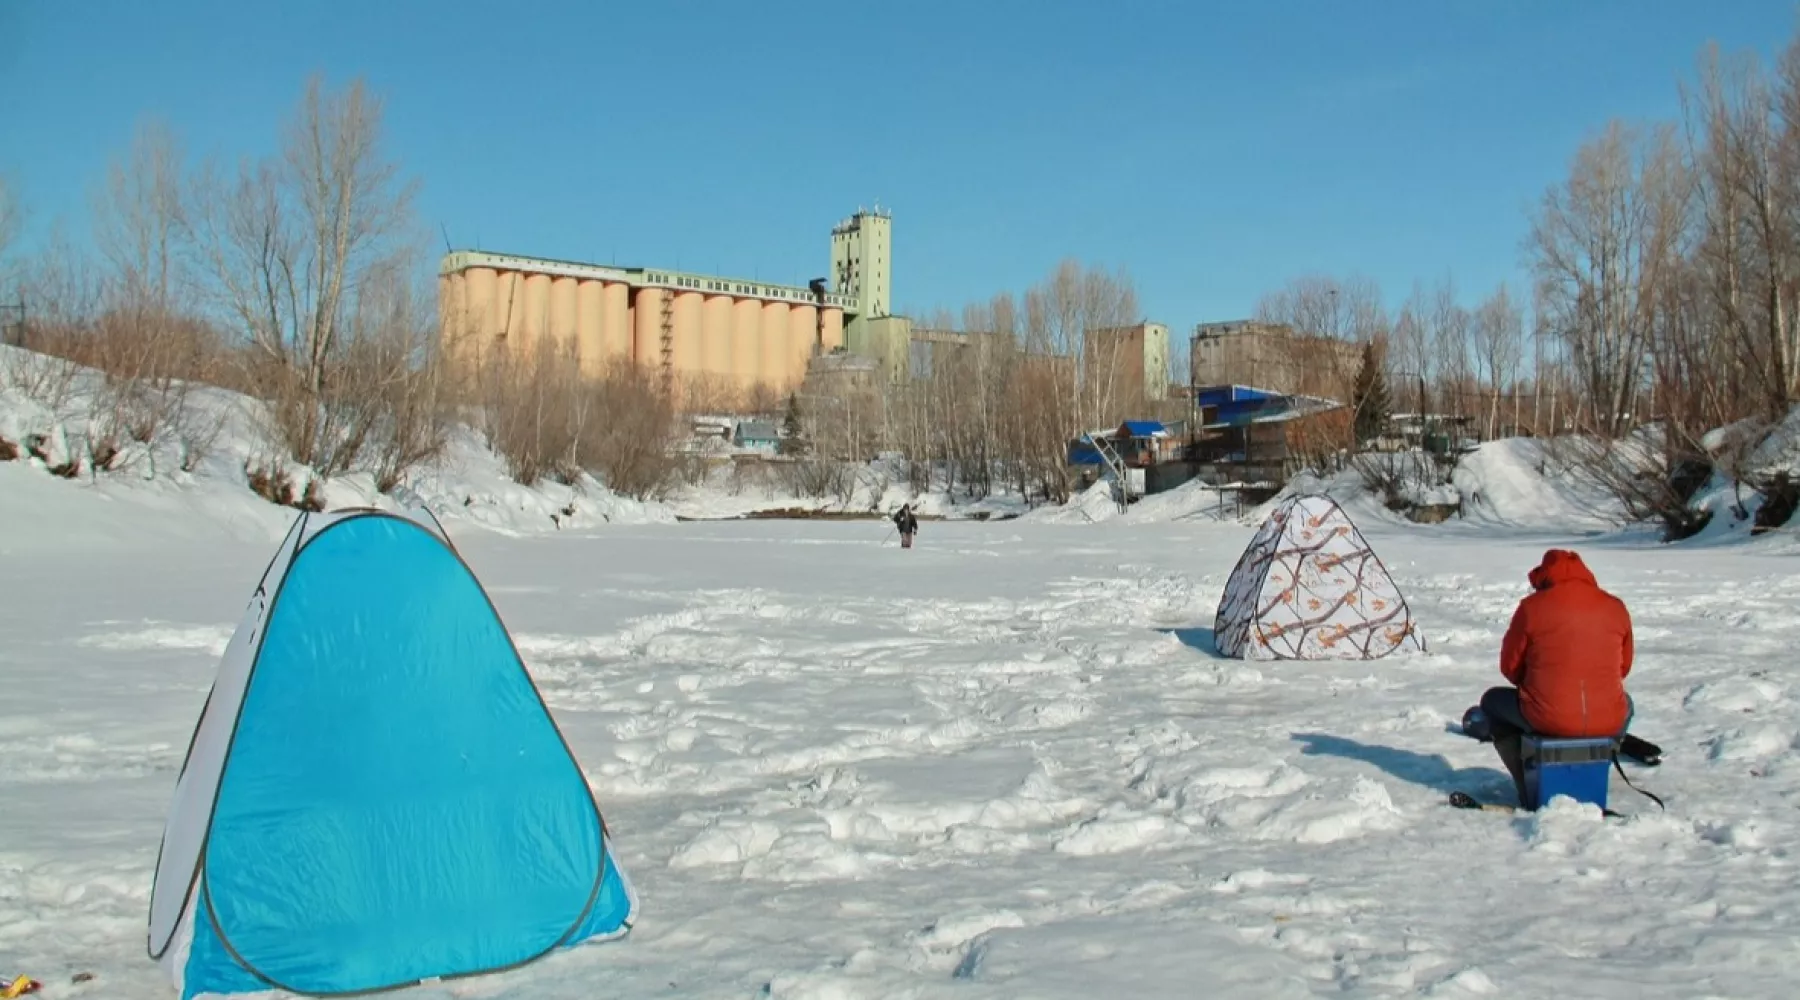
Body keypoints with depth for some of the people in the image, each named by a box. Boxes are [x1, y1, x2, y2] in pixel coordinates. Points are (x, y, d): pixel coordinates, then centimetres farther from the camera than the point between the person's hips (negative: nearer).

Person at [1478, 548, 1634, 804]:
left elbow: (1510, 665, 4)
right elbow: (1624, 667, 16)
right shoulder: (1615, 607, 5)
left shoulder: (1532, 606, -5)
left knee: (1493, 701, 26)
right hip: (1608, 722, 4)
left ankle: (1530, 790, 17)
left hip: (1547, 720, -3)